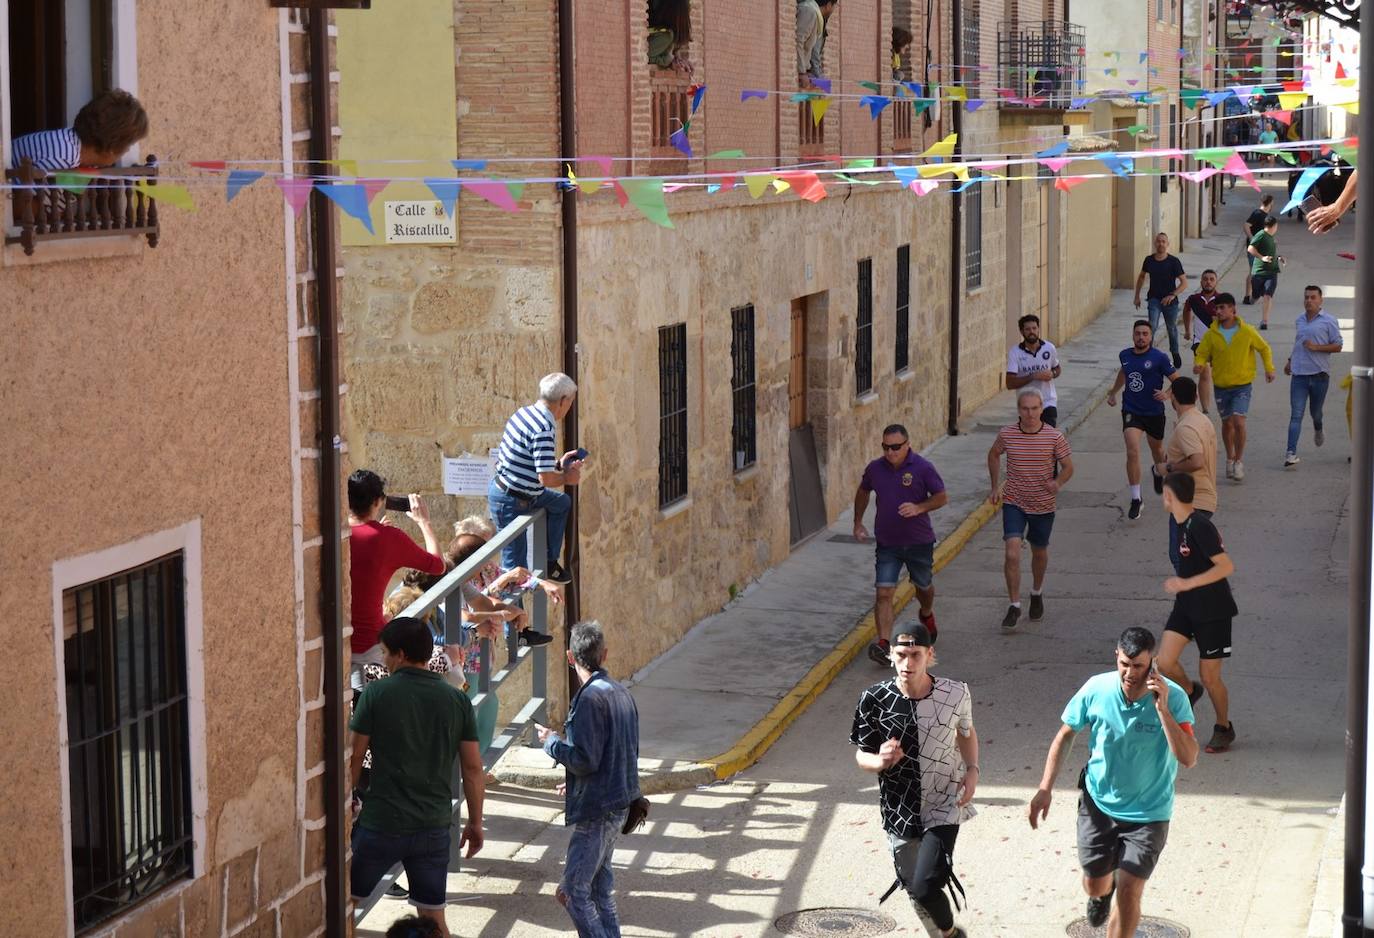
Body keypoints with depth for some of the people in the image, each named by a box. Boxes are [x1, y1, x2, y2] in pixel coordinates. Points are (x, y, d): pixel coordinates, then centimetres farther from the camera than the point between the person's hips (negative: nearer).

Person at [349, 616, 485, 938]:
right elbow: (473, 769, 3)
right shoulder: (457, 700, 2)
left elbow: (353, 760, -5)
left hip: (381, 823, -3)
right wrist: (475, 823, 13)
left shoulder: (376, 694, -7)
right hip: (434, 827, 3)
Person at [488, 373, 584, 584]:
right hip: (510, 501, -10)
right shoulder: (543, 429, -25)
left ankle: (550, 563, 33)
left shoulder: (524, 413, 3)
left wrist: (559, 464, 15)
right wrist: (567, 477, -7)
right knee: (514, 566, -2)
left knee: (562, 503, 28)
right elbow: (545, 478, -27)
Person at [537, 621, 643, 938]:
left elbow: (585, 760, -23)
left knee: (574, 891, -4)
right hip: (620, 802, 9)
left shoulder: (591, 698, -20)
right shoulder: (621, 693, 9)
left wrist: (552, 742, -5)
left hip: (596, 810, -9)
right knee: (599, 882, 18)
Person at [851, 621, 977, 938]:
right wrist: (880, 761, -25)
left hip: (944, 805, -2)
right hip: (900, 810, 2)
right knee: (915, 891, 15)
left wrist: (972, 770, -6)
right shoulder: (875, 699, -14)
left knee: (926, 887, -17)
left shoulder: (955, 693, -12)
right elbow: (862, 755, -3)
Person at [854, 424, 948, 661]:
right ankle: (882, 643, -17)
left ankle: (927, 614, 54)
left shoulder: (922, 468, -13)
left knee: (923, 586, 21)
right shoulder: (875, 468, -3)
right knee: (884, 593, -12)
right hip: (887, 543, 1)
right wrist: (858, 522, 16)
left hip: (919, 541, -1)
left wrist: (918, 508, -23)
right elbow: (863, 492, 17)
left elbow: (942, 497, -7)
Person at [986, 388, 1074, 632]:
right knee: (1011, 554, -14)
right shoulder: (1006, 435, -9)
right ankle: (1014, 605, -2)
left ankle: (1037, 592, 46)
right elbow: (994, 455, 12)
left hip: (1043, 504, 0)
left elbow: (1068, 466, -4)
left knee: (1039, 552, 18)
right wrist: (995, 486, 8)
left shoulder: (1055, 437, -13)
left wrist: (1058, 483, -25)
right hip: (1014, 502, 0)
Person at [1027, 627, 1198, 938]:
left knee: (1128, 893, -9)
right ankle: (1104, 891, 54)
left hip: (1148, 811, -2)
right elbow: (1065, 735, 0)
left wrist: (1162, 709, -37)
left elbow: (1188, 758, -30)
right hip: (1099, 802, 2)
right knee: (1094, 885, 14)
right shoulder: (1096, 689, -16)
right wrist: (1045, 788, -6)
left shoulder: (1173, 697, -22)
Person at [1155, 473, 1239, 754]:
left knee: (1209, 677, 2)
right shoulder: (1181, 523, 4)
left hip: (1212, 610, -8)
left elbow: (1226, 566, -28)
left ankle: (1224, 728, 24)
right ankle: (1189, 691, 24)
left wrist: (1186, 583, -26)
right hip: (1186, 605, 8)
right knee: (1164, 662, -6)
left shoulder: (1199, 527, -24)